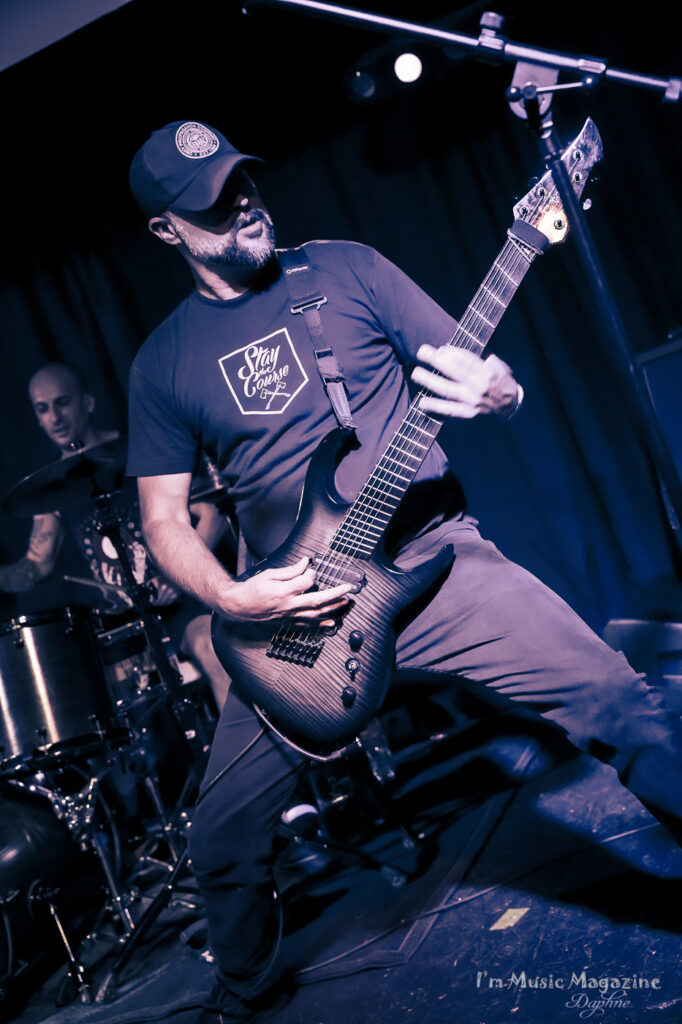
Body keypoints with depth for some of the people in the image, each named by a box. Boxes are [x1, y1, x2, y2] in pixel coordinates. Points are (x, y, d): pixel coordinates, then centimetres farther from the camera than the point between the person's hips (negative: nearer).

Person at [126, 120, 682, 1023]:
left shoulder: (347, 269, 4)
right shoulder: (164, 361, 6)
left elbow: (475, 372, 5)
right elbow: (164, 518, 8)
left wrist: (497, 393, -20)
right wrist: (229, 599, -10)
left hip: (432, 558, -1)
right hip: (290, 612, 2)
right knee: (222, 842, 5)